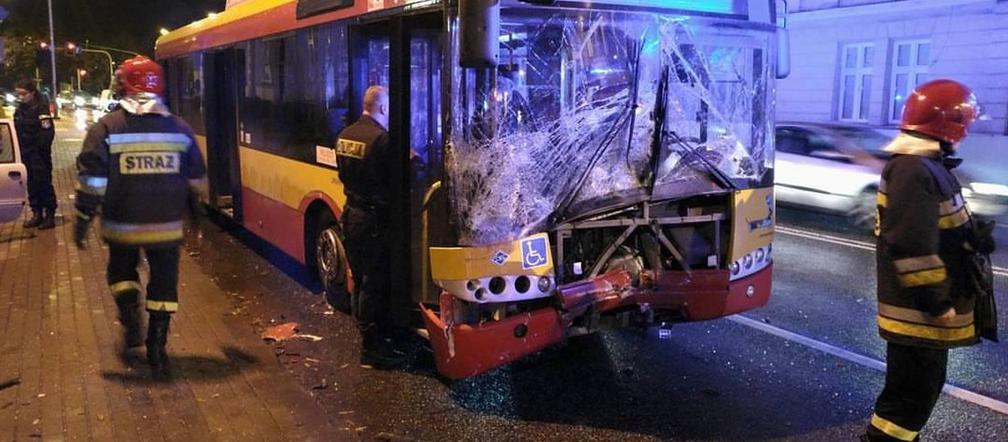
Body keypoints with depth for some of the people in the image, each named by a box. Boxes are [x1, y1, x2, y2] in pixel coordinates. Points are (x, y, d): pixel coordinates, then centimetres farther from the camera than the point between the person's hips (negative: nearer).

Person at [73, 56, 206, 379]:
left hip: (122, 224, -1)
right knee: (163, 284, 10)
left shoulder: (106, 128, -7)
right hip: (167, 225, 1)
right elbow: (195, 180, 8)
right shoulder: (179, 128, 2)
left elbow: (92, 182, -9)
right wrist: (192, 213, 23)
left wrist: (83, 220, 0)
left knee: (122, 270, 26)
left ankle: (130, 318, 10)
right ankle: (157, 352, 10)